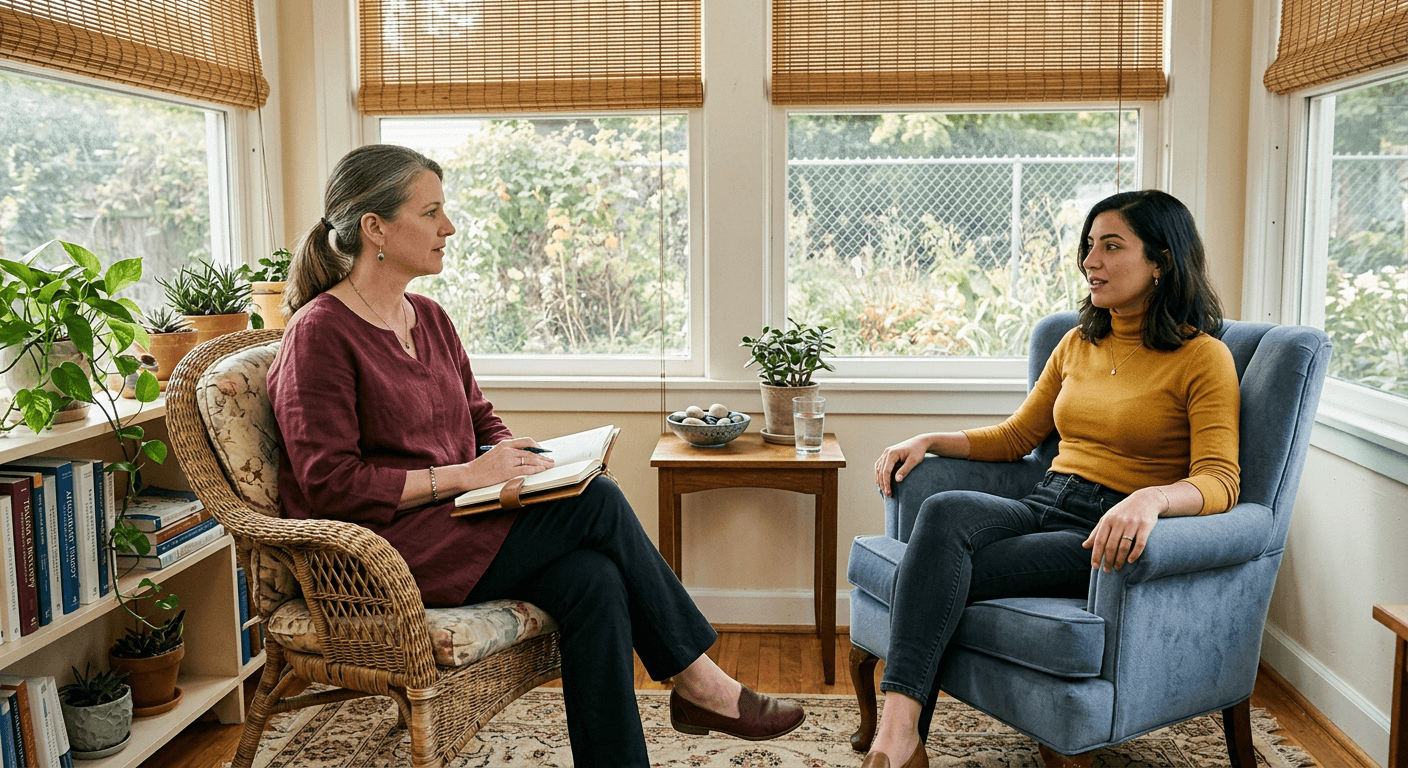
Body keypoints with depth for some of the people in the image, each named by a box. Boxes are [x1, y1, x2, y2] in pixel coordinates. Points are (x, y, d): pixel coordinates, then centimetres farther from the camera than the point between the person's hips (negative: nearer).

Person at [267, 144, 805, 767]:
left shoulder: (429, 318, 14)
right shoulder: (319, 334, -11)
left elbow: (480, 420, 23)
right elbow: (330, 485, -16)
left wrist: (514, 457, 0)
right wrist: (463, 475, -18)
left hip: (451, 525, 8)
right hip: (384, 552, -7)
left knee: (593, 580, -21)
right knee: (598, 502, -19)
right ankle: (698, 681, -6)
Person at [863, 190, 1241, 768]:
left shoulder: (1203, 357, -1)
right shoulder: (1077, 345, 18)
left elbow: (1219, 480, -12)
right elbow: (1016, 435, 25)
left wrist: (1149, 498, -33)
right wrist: (929, 440, 10)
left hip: (1110, 537, -5)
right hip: (1044, 507, 5)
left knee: (939, 575, -28)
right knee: (943, 511, -30)